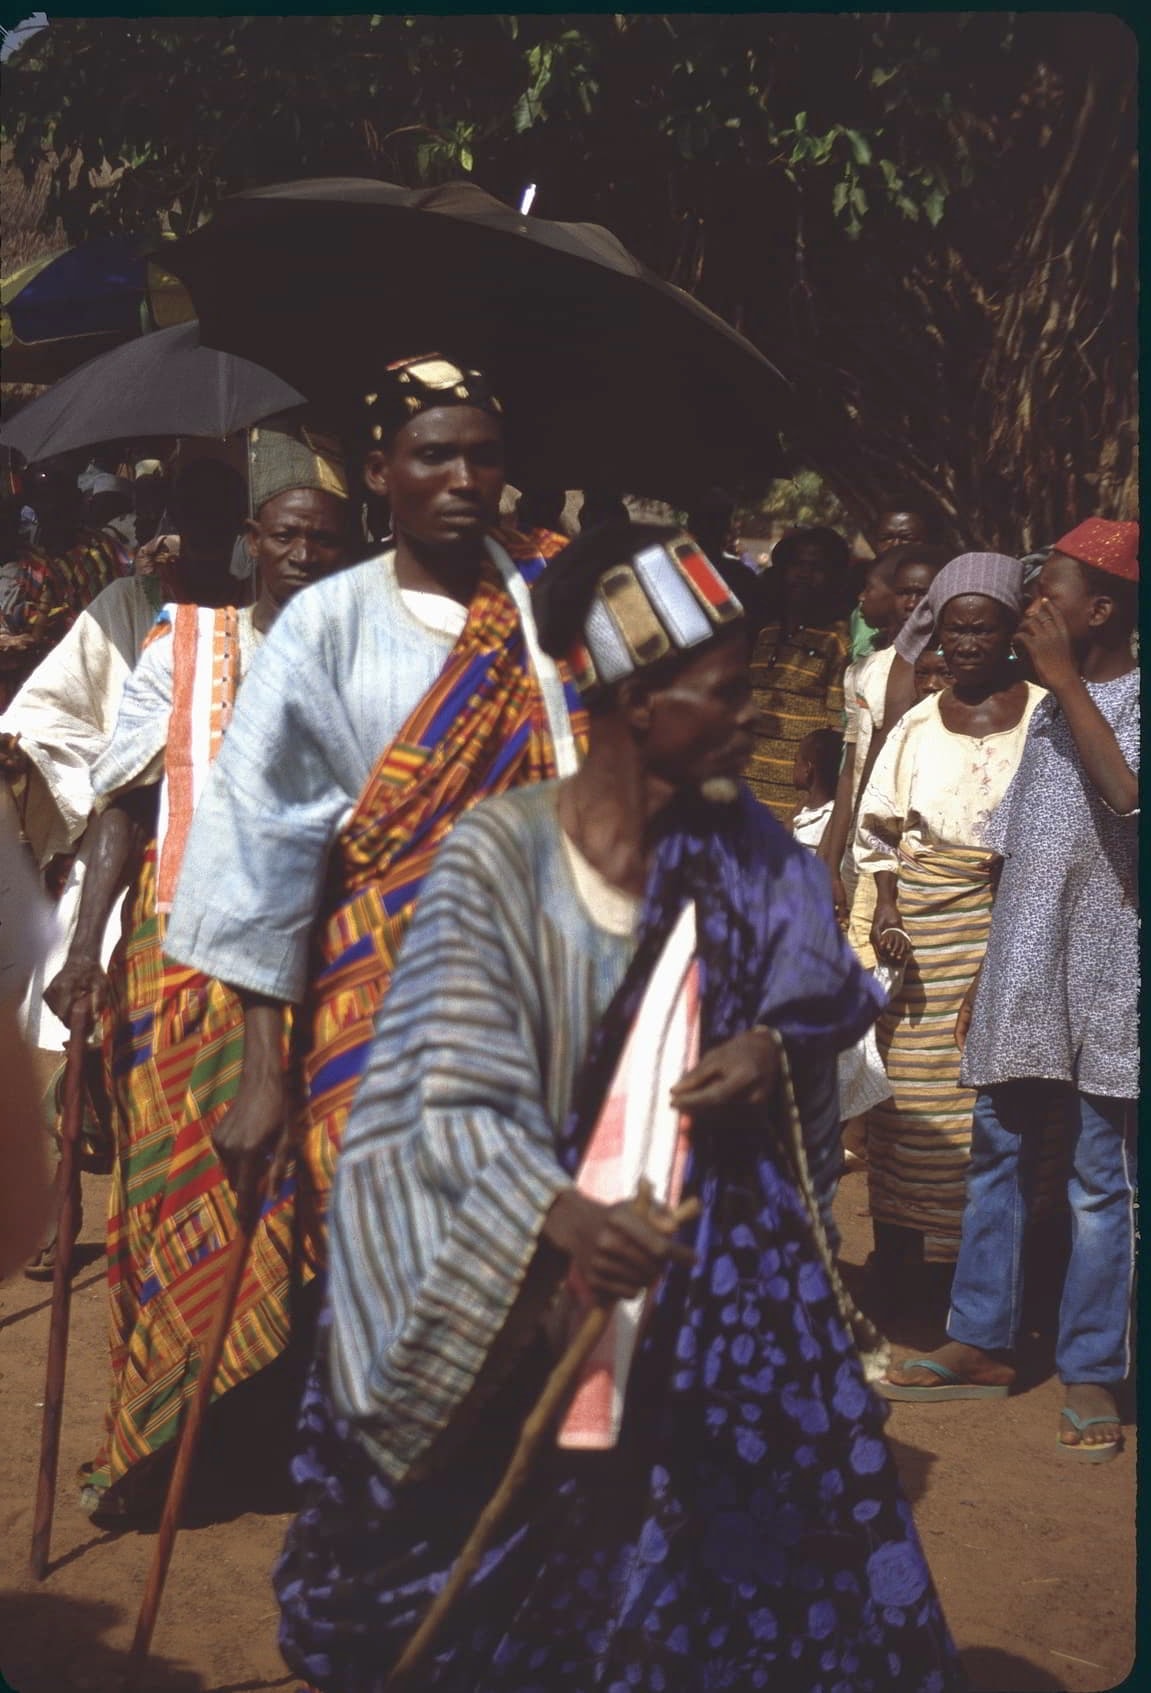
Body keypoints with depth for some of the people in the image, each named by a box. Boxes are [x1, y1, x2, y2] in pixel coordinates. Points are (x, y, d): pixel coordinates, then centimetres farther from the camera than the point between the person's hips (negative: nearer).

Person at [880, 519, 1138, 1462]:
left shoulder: (1135, 701, -7)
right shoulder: (1050, 710, 14)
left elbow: (1125, 793, -27)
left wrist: (1066, 679, -19)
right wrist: (989, 970, 17)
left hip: (1107, 977, -7)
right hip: (1025, 975, 7)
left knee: (1103, 1180, 0)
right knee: (998, 1155, 12)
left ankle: (1091, 1373, 9)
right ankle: (984, 1345, 23)